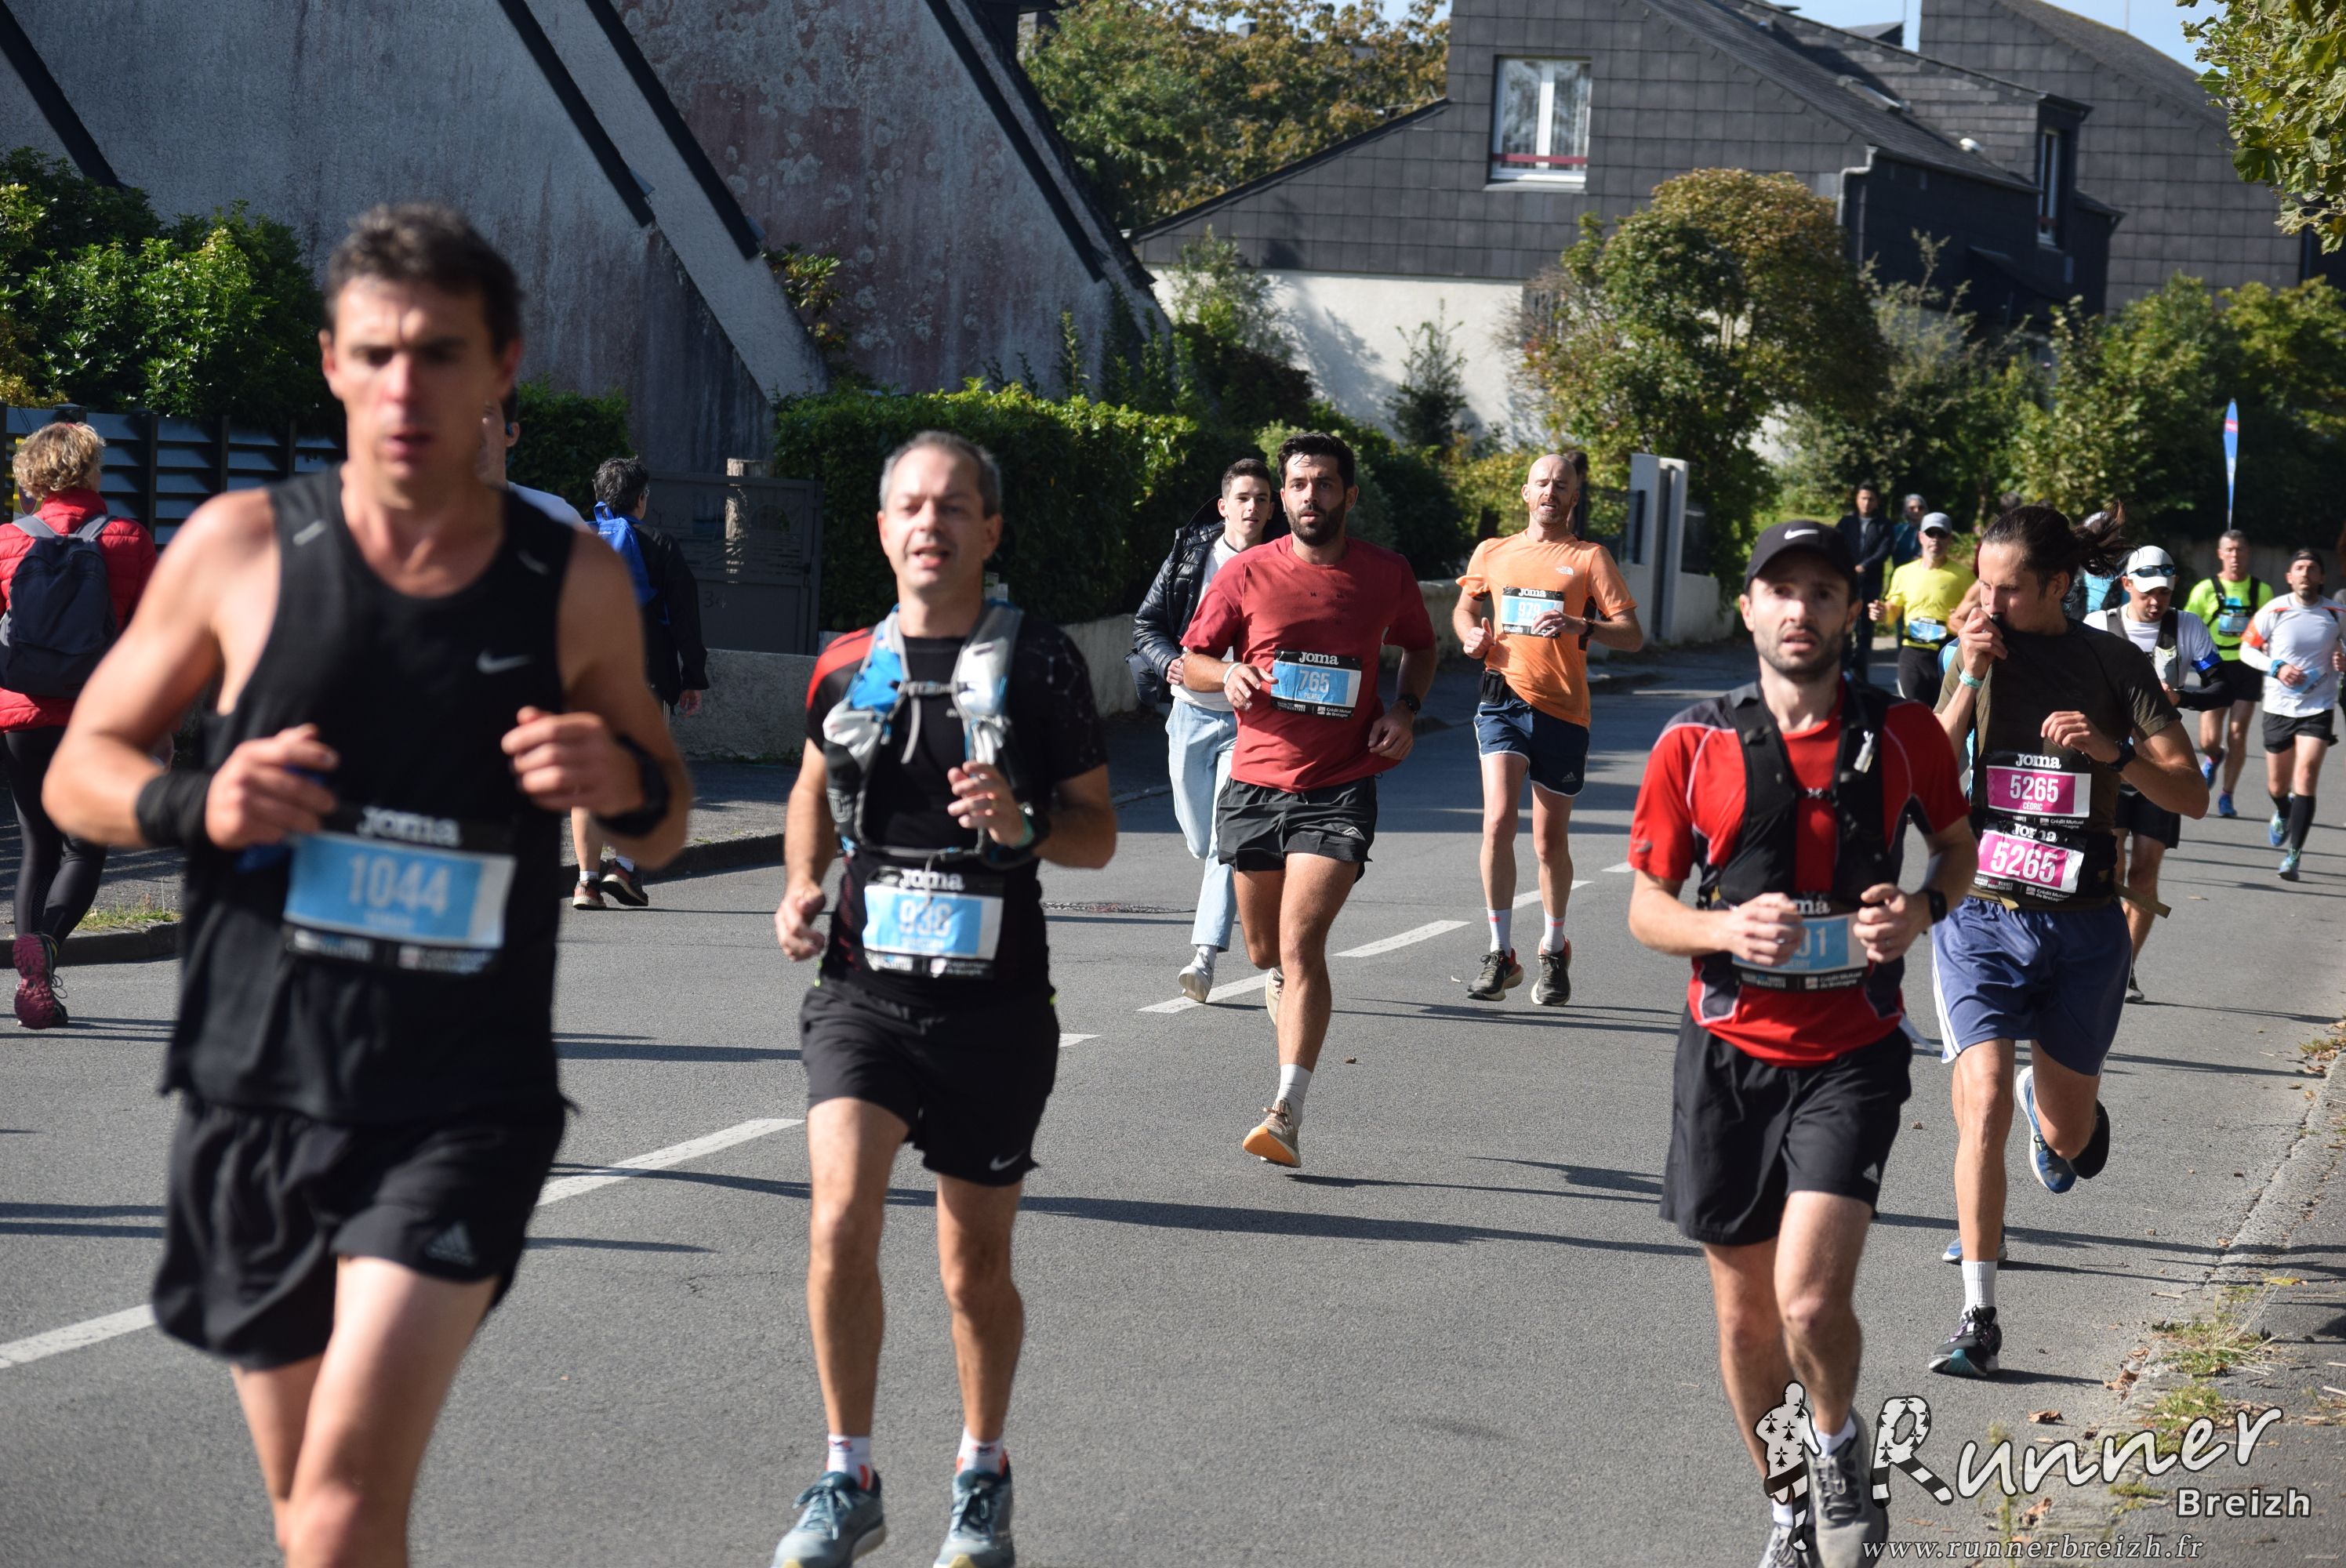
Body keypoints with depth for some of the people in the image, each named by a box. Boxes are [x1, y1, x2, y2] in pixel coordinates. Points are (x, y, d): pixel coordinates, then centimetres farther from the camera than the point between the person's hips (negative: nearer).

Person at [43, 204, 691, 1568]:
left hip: (466, 1110, -2)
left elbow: (665, 825, 14)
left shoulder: (575, 586, 1)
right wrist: (192, 804, -14)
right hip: (258, 1096, 2)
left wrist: (627, 780, -10)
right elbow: (80, 769, 7)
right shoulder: (242, 547, -1)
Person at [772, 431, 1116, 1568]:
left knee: (976, 1269, 8)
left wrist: (1024, 824, -19)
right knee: (840, 1220, -17)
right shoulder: (847, 666, 6)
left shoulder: (1040, 664, -2)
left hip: (993, 1005, -1)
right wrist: (803, 880, 6)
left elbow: (1098, 832, 2)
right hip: (863, 990, 1)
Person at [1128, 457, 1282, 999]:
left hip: (1249, 718, -3)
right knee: (1202, 841, 11)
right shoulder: (1190, 555, 2)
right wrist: (1170, 663, -12)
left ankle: (1205, 956, -16)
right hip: (1191, 712, 3)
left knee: (1229, 837, -15)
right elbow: (1146, 623, 7)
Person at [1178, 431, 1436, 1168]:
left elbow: (1420, 645, 21)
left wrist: (1408, 709, 2)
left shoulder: (1386, 574, 2)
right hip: (1255, 783, 3)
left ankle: (1288, 1114, -22)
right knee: (1265, 948, 14)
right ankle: (1295, 1033, 47)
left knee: (1301, 943, -17)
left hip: (1340, 790, -3)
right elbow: (1192, 659, 9)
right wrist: (1228, 674, -14)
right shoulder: (1246, 574, 1)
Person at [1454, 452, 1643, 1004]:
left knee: (1550, 841, 7)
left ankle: (1554, 950, 29)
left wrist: (1580, 626, -20)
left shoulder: (1590, 558, 3)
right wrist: (1472, 635, 6)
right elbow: (1465, 607, 29)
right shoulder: (1492, 553, 11)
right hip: (1504, 697, 1)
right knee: (1498, 823, -18)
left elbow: (1632, 636, -2)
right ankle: (1500, 954, -11)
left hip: (1562, 710, -1)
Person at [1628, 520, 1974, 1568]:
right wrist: (1726, 930, -17)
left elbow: (1957, 843, 16)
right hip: (1729, 1054, 2)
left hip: (1852, 1054, -2)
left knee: (1811, 1301, -17)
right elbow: (1646, 906, 4)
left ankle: (1839, 1446, 15)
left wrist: (1923, 909, -6)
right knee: (1746, 1313, 11)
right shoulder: (1694, 746, -2)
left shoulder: (1903, 734, -2)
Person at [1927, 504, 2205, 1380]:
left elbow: (2193, 796, -5)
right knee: (1982, 1107, -17)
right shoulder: (1981, 657, 1)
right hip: (1981, 914, 0)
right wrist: (1969, 680, -15)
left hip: (2082, 926, 0)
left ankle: (2052, 1109, 52)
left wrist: (2112, 752, -21)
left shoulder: (2114, 665, -3)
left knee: (2067, 1135, 13)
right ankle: (1978, 1319, -11)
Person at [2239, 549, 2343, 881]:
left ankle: (2293, 854, -13)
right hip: (2279, 706, 1)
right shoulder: (2274, 612, -5)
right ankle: (2283, 815, 49)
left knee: (2306, 776, -16)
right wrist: (2276, 667, -13)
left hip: (2318, 707, -1)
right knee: (2278, 784, 12)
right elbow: (2246, 650, 3)